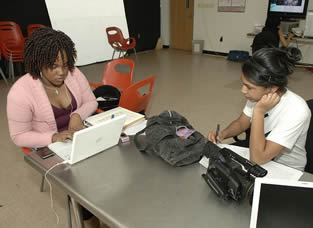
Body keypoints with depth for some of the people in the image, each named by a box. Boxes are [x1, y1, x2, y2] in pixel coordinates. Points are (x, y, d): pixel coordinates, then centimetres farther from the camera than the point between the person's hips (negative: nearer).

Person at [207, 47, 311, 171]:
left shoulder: (296, 111, -30)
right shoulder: (258, 95, -13)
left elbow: (258, 158, -32)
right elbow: (241, 123, 5)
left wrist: (259, 111, -33)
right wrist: (223, 134, -14)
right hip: (258, 152, 6)